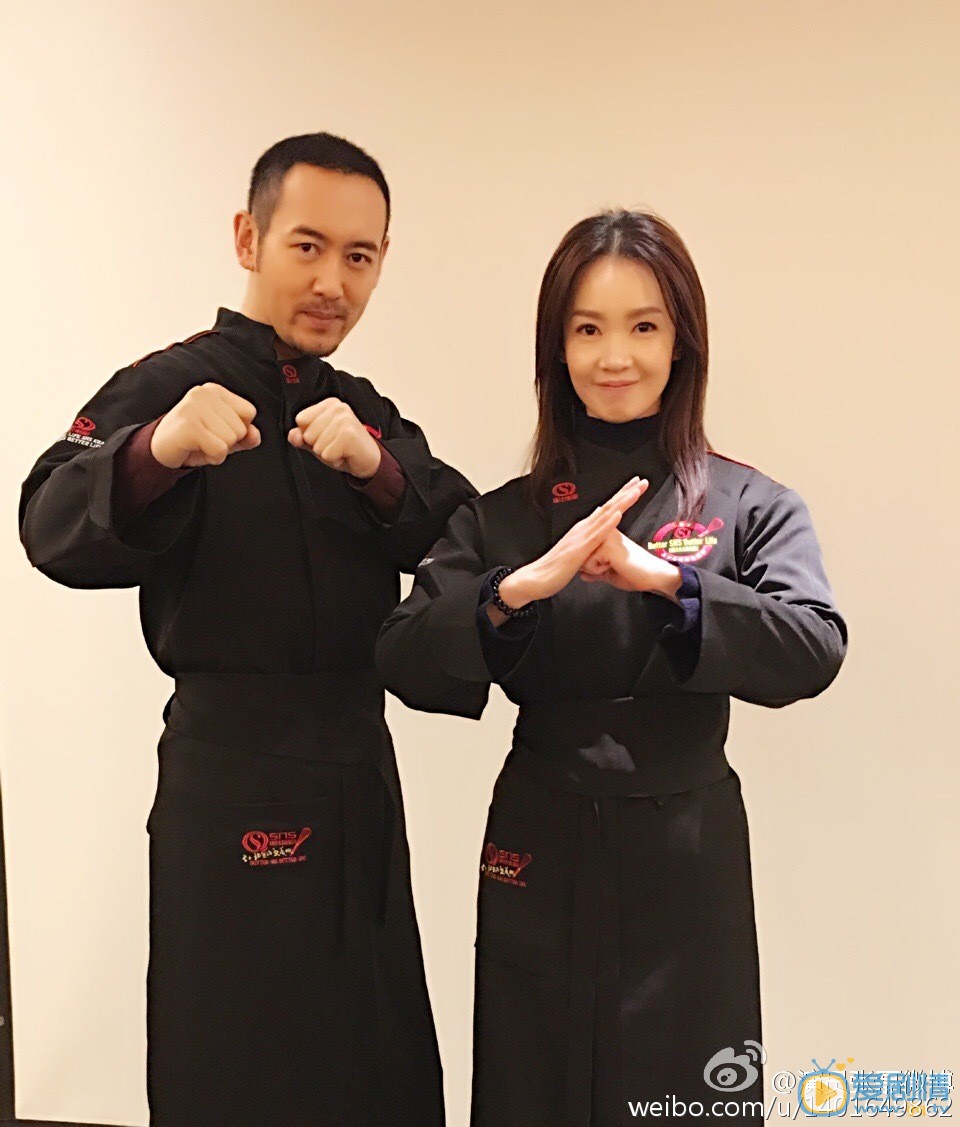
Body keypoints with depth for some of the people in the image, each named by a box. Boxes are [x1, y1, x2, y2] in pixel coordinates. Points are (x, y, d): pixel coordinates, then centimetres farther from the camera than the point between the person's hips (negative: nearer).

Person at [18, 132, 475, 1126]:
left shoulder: (366, 414, 13)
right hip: (232, 788, -6)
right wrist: (157, 451, -44)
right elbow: (57, 530, -24)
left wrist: (373, 465, -21)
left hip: (360, 773, 7)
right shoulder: (171, 387, -7)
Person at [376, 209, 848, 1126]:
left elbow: (814, 647, -17)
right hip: (541, 854, 2)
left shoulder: (750, 505, -2)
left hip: (686, 858, -1)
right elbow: (405, 663, -9)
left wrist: (663, 578, -28)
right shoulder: (502, 516, 2)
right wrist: (521, 589, -25)